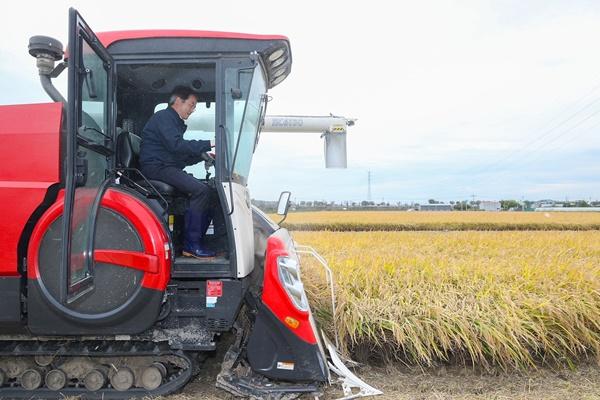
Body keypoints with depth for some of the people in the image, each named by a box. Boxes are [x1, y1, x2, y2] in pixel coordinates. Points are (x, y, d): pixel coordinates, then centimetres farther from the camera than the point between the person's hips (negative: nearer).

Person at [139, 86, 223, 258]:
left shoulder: (176, 123, 27)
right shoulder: (163, 117, -4)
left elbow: (182, 157, 22)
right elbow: (177, 145, -21)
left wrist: (204, 156, 7)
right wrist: (208, 144, -18)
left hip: (169, 169, 10)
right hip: (156, 168, -10)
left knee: (211, 192, -5)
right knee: (201, 190, -27)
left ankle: (197, 240, -6)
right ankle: (191, 245, -22)